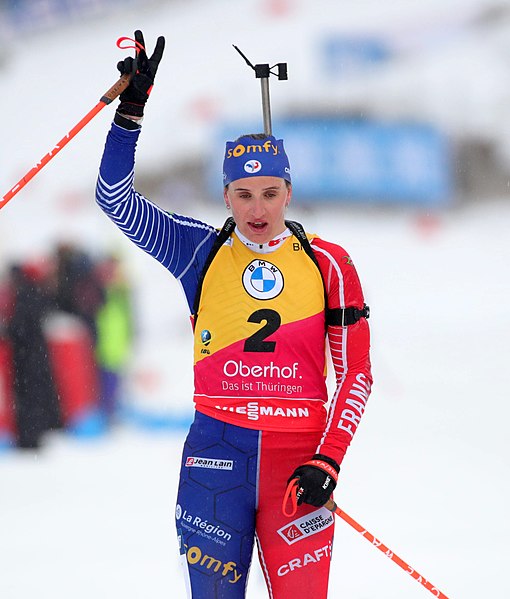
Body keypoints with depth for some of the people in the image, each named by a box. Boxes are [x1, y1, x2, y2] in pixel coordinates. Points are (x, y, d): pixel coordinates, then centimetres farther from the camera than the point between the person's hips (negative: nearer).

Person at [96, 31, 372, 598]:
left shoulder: (327, 265, 4)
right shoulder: (203, 252, 8)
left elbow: (355, 373, 5)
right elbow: (115, 197, 4)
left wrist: (328, 462, -5)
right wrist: (131, 109, -6)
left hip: (299, 460, -1)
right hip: (216, 450, 1)